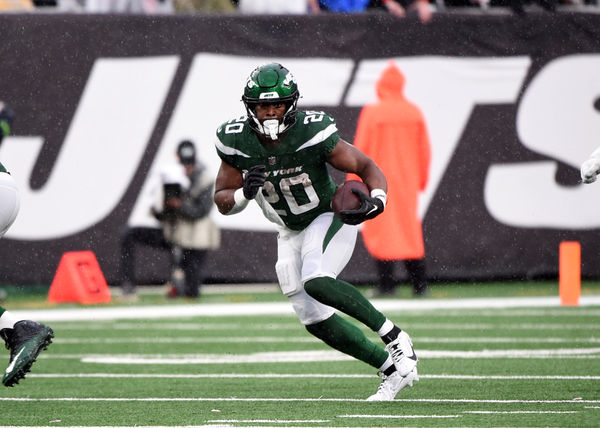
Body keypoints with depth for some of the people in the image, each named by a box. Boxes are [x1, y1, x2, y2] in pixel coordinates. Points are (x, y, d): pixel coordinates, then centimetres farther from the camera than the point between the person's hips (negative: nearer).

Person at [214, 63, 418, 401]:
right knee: (316, 321, 1)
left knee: (316, 281, -33)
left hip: (332, 218, -5)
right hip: (291, 233, 5)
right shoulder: (237, 142, -15)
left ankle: (394, 336, -19)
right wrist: (245, 193, -28)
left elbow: (367, 167, -16)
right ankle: (393, 368, 15)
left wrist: (376, 200, -37)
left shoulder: (314, 133, -26)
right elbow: (223, 202, -5)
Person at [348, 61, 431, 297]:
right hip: (408, 179, 4)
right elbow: (425, 150, 8)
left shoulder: (372, 112, -9)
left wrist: (353, 180, 0)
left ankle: (386, 284, -5)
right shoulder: (415, 113, 3)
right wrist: (421, 180, 19)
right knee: (410, 228, 11)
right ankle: (419, 284, 7)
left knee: (381, 229, 0)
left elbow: (361, 150, -8)